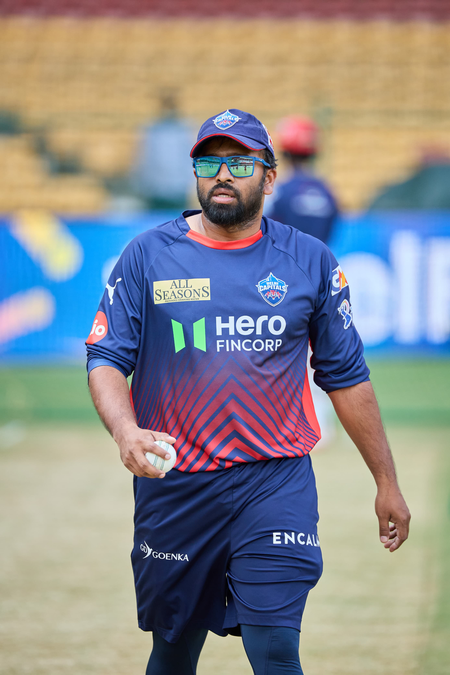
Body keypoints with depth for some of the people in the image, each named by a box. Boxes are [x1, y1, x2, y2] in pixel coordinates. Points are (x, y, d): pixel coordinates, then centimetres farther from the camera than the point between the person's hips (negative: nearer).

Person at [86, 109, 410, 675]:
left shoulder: (310, 262, 5)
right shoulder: (147, 255, 2)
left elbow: (346, 377, 10)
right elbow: (106, 357, -1)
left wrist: (386, 483, 10)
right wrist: (125, 431, -21)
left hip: (276, 484, -1)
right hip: (172, 485, 1)